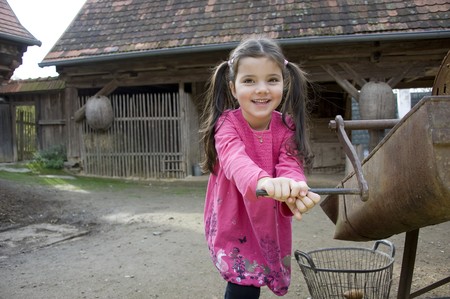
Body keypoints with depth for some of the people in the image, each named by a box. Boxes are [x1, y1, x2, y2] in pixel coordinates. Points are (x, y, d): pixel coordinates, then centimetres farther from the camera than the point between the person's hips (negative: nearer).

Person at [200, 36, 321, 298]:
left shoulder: (287, 127, -10)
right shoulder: (227, 124, -20)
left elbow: (290, 165, -26)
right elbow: (235, 159, -41)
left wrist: (295, 191, -50)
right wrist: (263, 181, -64)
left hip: (271, 225, 3)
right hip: (234, 224, -3)